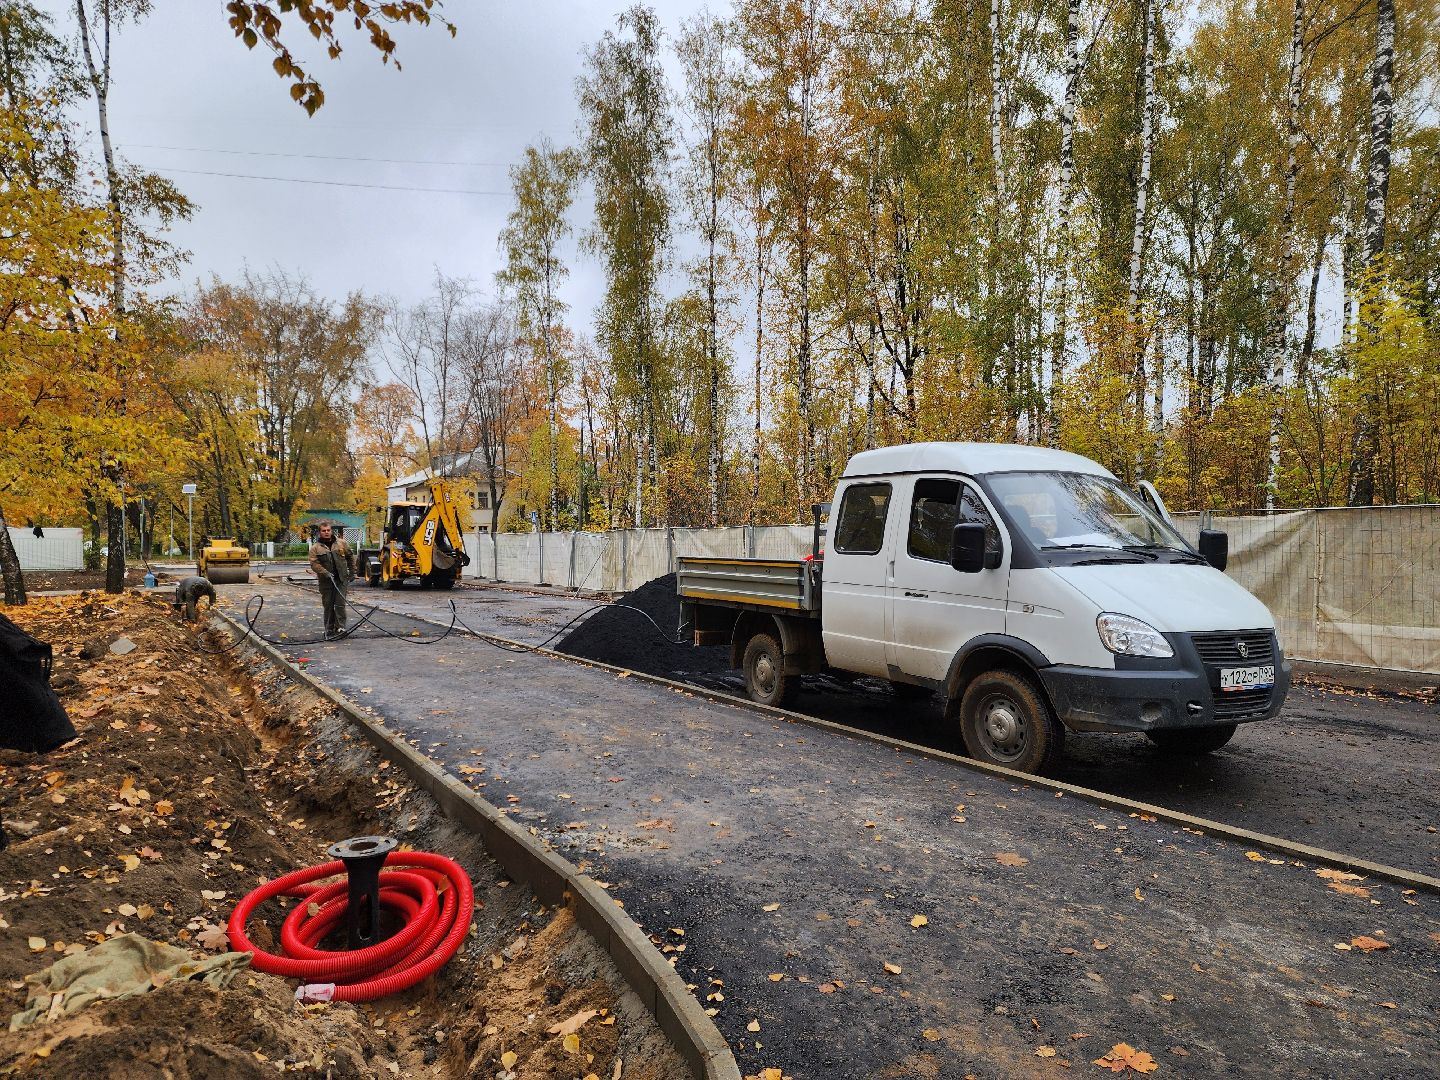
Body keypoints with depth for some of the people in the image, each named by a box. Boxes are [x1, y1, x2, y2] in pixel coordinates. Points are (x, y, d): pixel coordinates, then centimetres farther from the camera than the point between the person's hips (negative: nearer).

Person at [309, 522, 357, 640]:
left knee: (340, 604, -7)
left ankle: (340, 627, -6)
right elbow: (314, 564, -8)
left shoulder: (341, 543, 6)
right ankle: (329, 630, 13)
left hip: (341, 579, 0)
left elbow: (350, 556, 15)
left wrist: (352, 572, 12)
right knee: (328, 606, 5)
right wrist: (325, 573, -21)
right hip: (326, 582, 0)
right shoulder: (315, 548, 1)